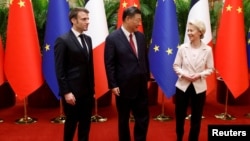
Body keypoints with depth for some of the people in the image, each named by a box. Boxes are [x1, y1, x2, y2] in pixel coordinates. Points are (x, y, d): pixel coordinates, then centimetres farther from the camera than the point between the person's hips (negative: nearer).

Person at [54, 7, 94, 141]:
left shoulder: (88, 39, 11)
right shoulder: (63, 40, -10)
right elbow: (59, 70, -13)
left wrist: (92, 88, 12)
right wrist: (66, 92, -16)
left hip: (87, 91, 6)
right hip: (72, 91, -6)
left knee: (85, 123, 14)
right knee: (71, 123, 10)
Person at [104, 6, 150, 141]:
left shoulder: (141, 36, 6)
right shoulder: (113, 38, -9)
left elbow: (145, 59, 12)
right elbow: (109, 64, -10)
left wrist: (146, 78, 10)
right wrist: (113, 85, -13)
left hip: (141, 86, 5)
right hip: (124, 86, -5)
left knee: (143, 118, 11)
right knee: (123, 119, 12)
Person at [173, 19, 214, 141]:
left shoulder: (207, 49, -5)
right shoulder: (183, 47, -4)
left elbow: (210, 69, 0)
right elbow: (176, 65, 1)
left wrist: (200, 75, -17)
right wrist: (183, 74, -16)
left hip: (199, 87, 0)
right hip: (183, 85, 1)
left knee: (196, 117, 10)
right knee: (180, 115, 11)